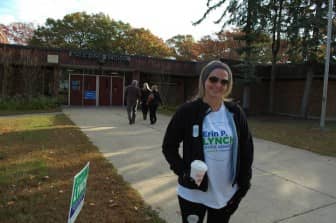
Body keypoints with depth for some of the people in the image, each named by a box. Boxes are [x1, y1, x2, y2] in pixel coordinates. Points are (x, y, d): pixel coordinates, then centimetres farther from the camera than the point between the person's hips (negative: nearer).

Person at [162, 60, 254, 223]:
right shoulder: (187, 111, -11)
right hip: (193, 193, -2)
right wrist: (183, 171, -16)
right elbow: (169, 147, -4)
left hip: (226, 194, 3)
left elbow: (246, 149, 4)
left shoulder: (235, 113, -2)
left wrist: (243, 184, 3)